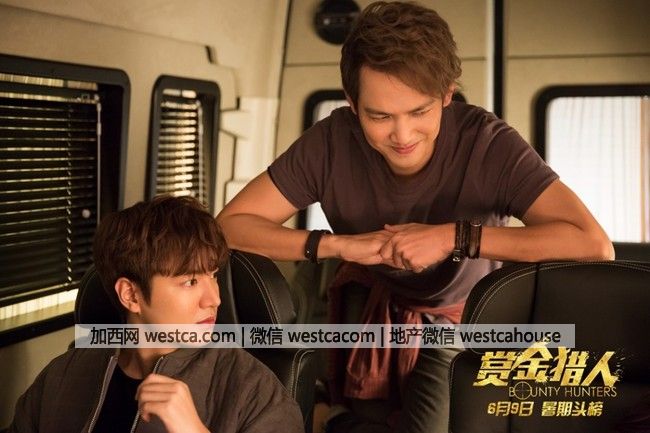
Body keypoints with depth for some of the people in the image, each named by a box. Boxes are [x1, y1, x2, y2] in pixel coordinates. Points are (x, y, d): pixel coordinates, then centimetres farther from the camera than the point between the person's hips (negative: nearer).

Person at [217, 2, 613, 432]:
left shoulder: (487, 143, -28)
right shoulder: (331, 143, -22)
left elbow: (595, 245, -37)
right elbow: (229, 225, -21)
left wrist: (454, 236, -38)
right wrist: (339, 244, -33)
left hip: (462, 321, -2)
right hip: (368, 309, 2)